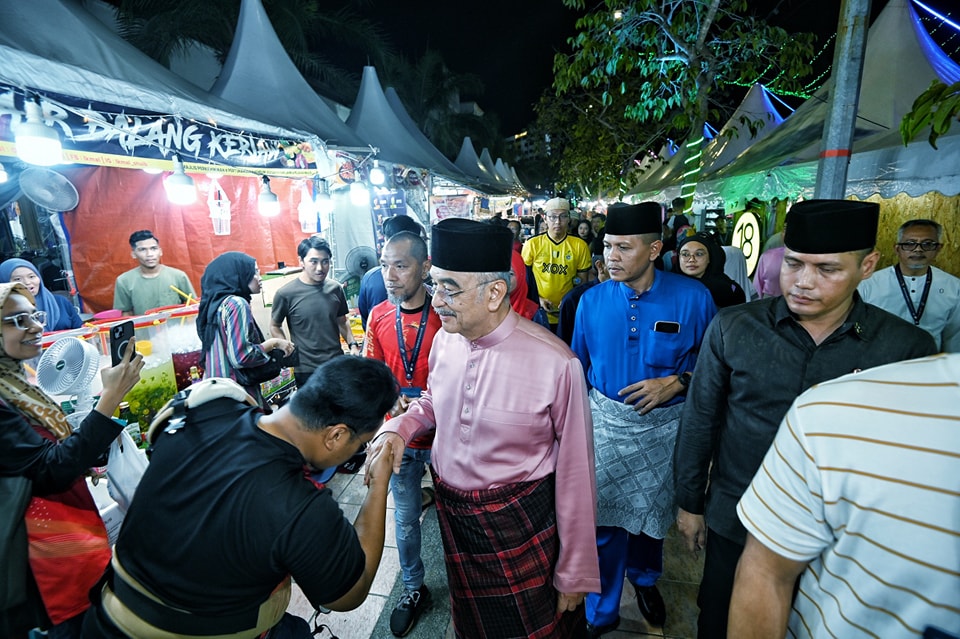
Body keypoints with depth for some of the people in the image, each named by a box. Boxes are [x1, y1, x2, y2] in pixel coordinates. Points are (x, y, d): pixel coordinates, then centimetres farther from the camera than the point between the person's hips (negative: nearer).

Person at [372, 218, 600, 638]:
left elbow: (575, 475, -17)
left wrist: (575, 574, -7)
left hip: (519, 524, -5)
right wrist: (400, 427, -10)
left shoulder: (555, 364, -26)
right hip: (451, 512, 5)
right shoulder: (444, 339, -9)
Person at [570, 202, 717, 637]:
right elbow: (578, 366, 3)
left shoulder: (692, 298, -14)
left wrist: (676, 382, -20)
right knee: (603, 518, 7)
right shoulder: (592, 300, -7)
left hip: (665, 422, 0)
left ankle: (644, 578, 54)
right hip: (606, 418, 0)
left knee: (653, 512, 22)